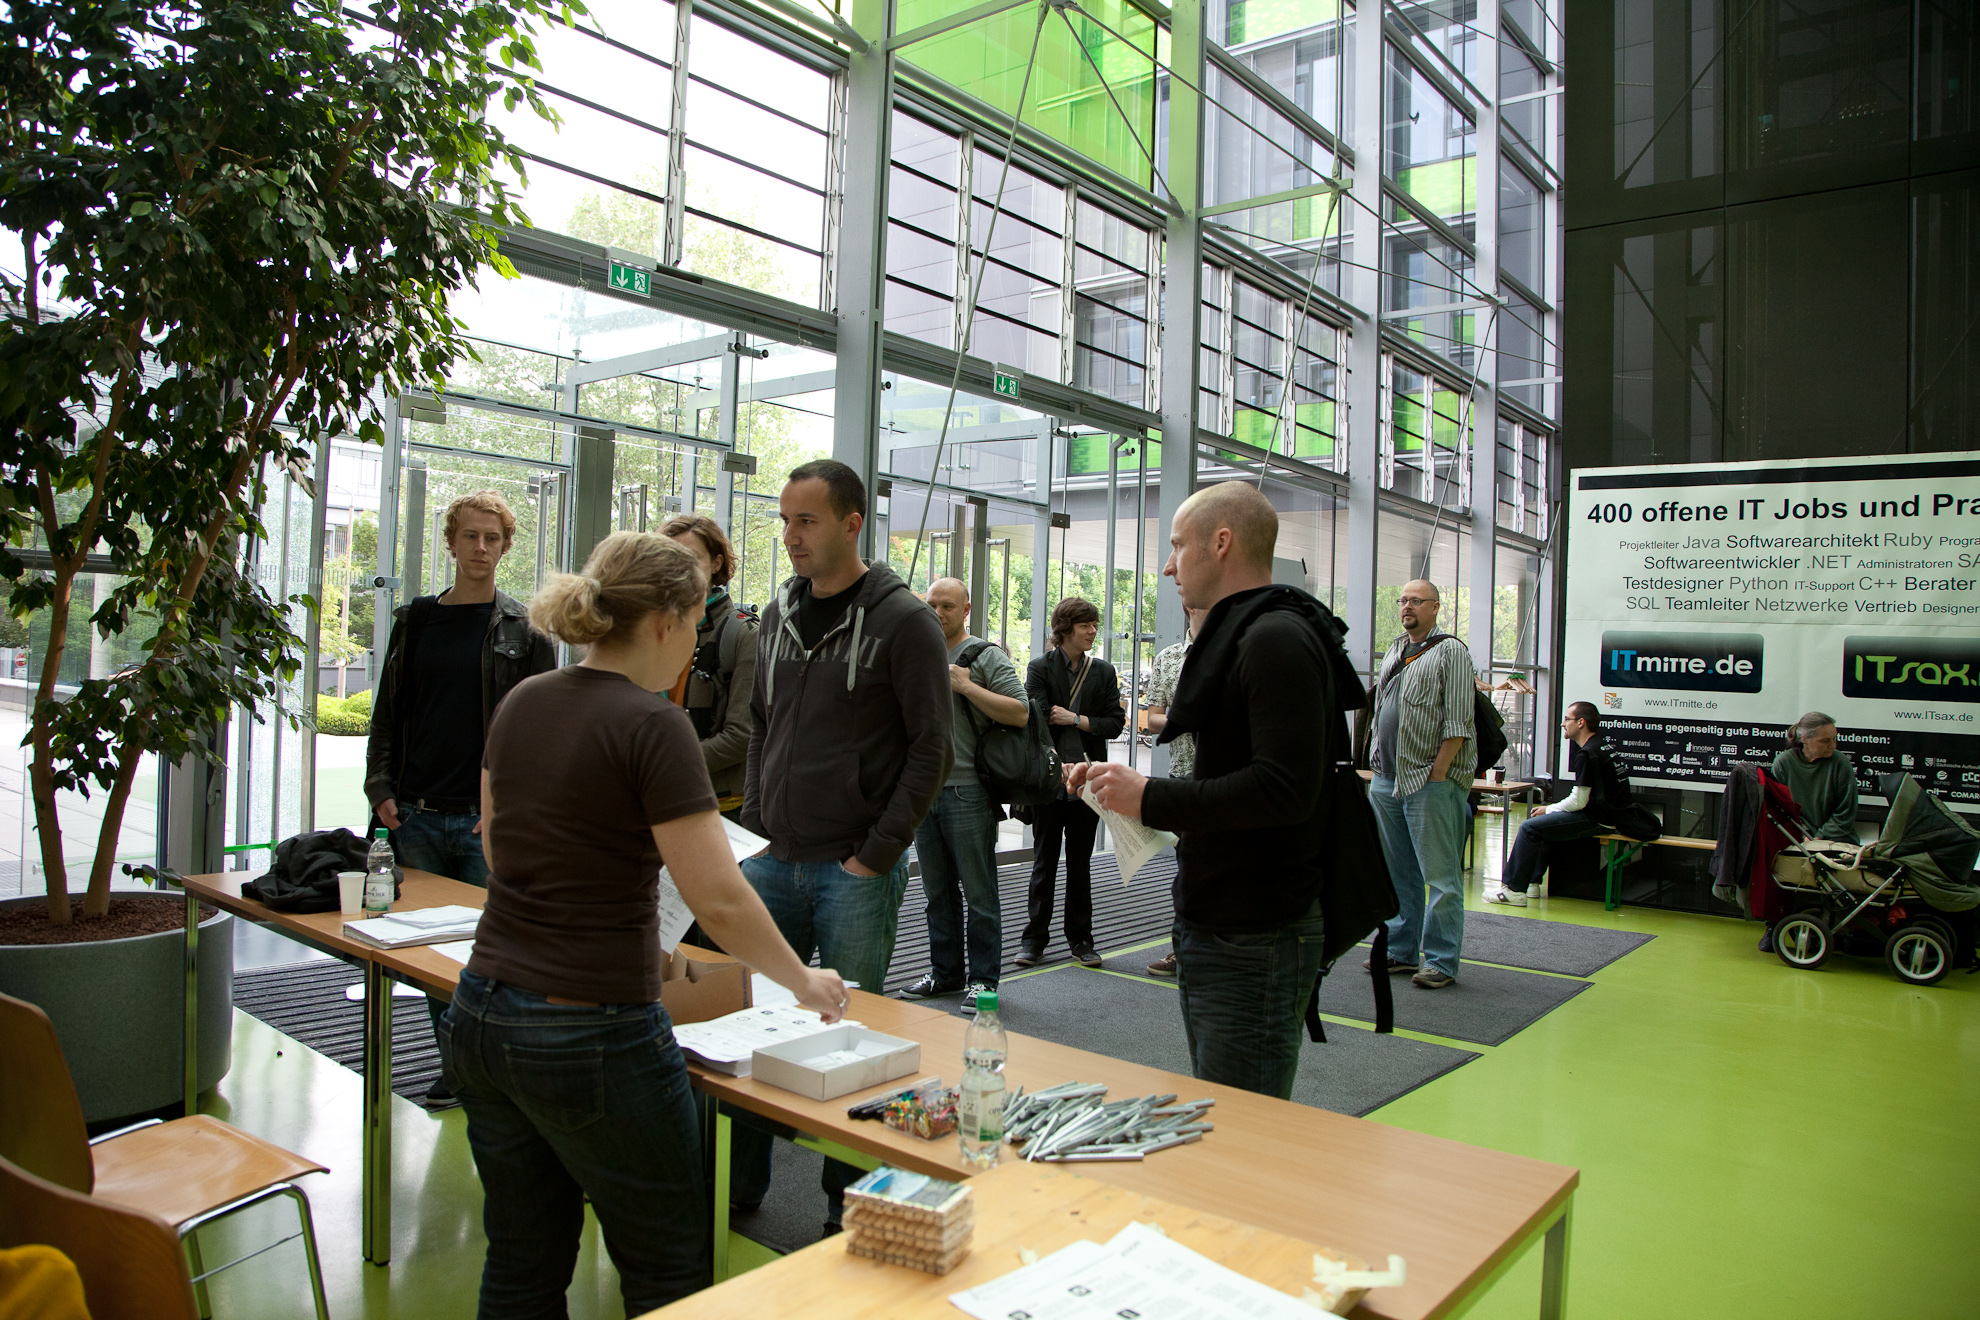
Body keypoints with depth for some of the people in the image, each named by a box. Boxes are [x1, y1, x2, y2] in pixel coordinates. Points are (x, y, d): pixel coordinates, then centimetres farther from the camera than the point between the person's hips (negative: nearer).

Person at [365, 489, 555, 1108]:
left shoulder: (525, 630, -1)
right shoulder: (414, 620, 11)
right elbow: (387, 714, 14)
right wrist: (381, 788, 3)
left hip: (487, 823, -4)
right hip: (417, 819, 4)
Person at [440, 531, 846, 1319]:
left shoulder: (521, 704, 5)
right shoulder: (651, 723, -17)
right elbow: (720, 901, -19)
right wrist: (804, 983, -5)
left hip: (480, 1018, 8)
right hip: (592, 1039, -7)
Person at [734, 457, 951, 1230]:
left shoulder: (902, 622, -9)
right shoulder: (779, 615, 11)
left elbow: (931, 750, -11)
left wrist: (877, 856, -14)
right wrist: (754, 824, 8)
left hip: (855, 871, -6)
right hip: (774, 862, 6)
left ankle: (850, 1202, 24)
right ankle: (740, 1186, 30)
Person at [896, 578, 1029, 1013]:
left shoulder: (986, 656, -3)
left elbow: (1019, 714, -14)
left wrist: (966, 686, -15)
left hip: (967, 792, -6)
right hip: (924, 790, 6)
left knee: (979, 893, 0)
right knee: (938, 892, 14)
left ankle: (983, 979, 9)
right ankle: (945, 971, 25)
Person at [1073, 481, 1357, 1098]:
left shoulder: (1277, 638, -17)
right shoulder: (1235, 636, 17)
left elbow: (1284, 788, -28)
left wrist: (1150, 797, -21)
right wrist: (1126, 782, 8)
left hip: (1256, 947, -10)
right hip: (1210, 933, 11)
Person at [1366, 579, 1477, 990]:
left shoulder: (1450, 652, -3)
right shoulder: (1394, 652, 18)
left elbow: (1457, 722, -10)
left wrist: (1437, 774, -16)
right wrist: (1377, 765, 14)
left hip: (1430, 782, -7)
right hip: (1386, 779, 7)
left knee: (1440, 875, -4)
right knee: (1397, 872, 13)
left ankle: (1441, 962, 1)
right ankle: (1400, 950, 21)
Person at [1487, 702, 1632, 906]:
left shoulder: (1587, 754, -18)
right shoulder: (1603, 745, 14)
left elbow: (1578, 801, -18)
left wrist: (1548, 809, -1)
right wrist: (1550, 809, 16)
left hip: (1596, 820, -11)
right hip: (1610, 814, 11)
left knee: (1530, 828, -12)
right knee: (1542, 822, 24)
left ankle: (1514, 890, -10)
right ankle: (1532, 881, 24)